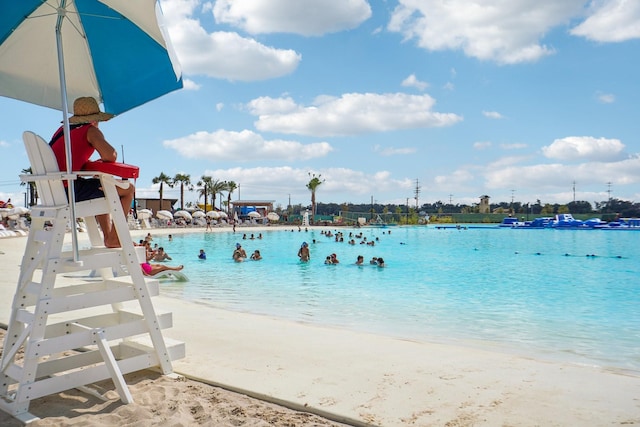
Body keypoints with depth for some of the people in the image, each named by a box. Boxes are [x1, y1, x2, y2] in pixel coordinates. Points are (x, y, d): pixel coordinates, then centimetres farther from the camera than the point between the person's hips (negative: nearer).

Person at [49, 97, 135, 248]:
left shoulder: (62, 130, 19)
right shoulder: (91, 130, -5)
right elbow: (111, 156, -20)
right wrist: (103, 160, 3)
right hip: (71, 190, -9)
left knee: (99, 190, 35)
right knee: (128, 189, 0)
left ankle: (107, 236, 35)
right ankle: (113, 239, 2)